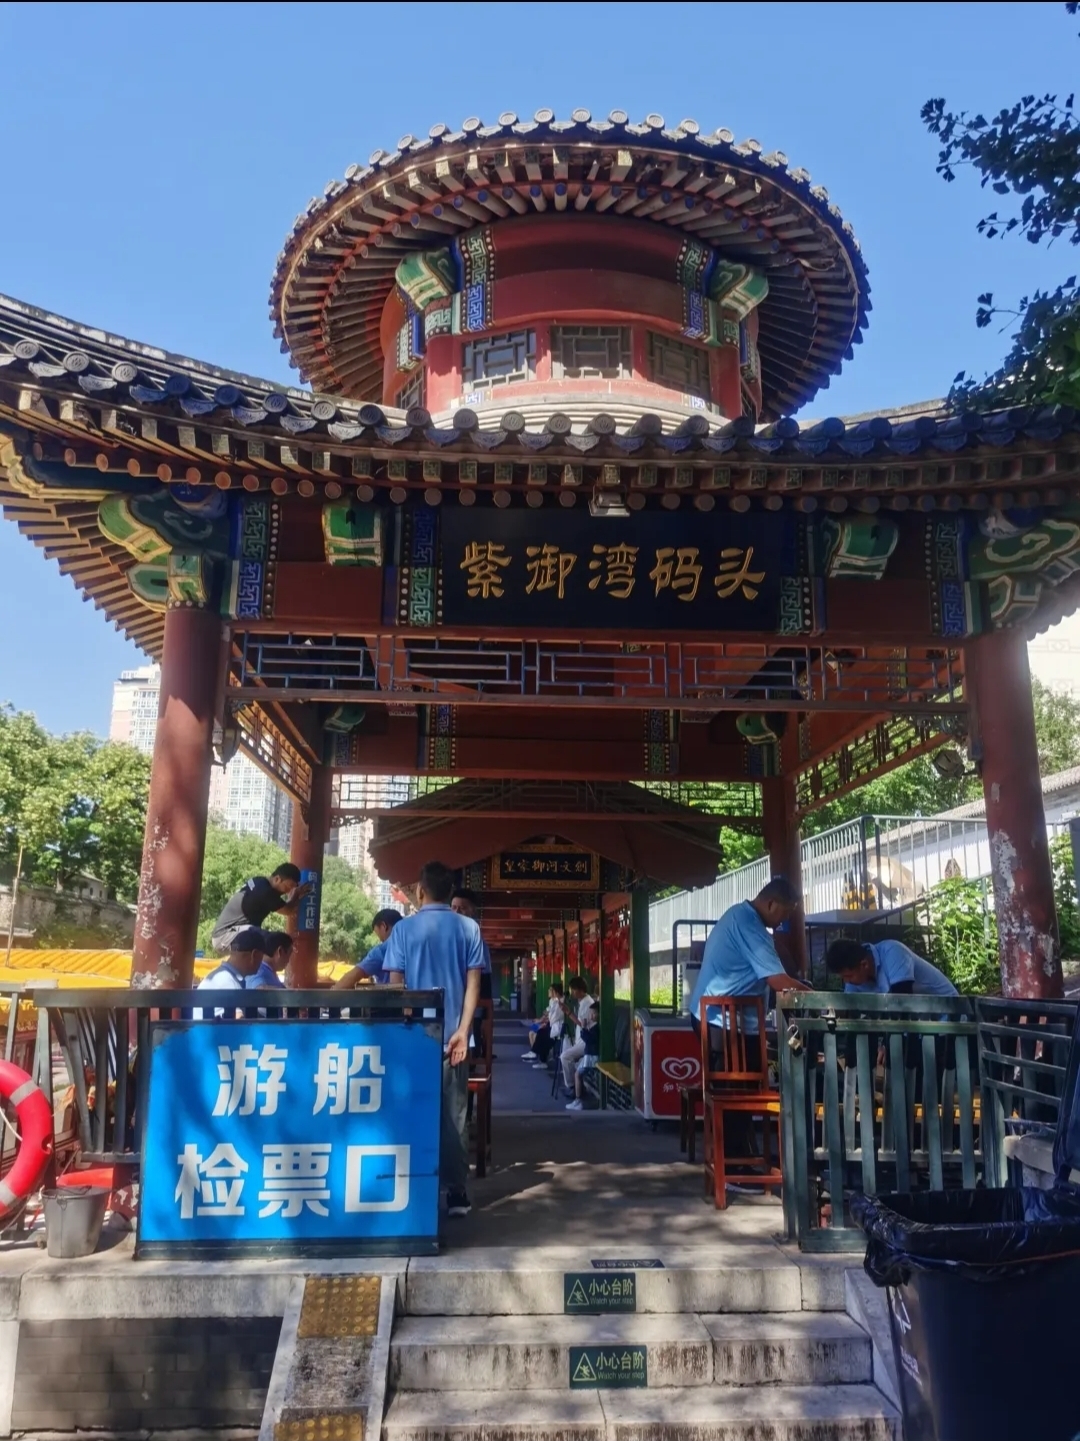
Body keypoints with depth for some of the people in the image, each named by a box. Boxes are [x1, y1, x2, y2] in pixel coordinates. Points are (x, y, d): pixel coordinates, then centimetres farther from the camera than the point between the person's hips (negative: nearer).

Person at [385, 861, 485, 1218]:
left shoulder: (403, 929, -2)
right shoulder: (469, 928, 2)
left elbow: (395, 985, -1)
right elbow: (473, 983, -4)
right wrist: (462, 1031, -6)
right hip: (452, 1036, 1)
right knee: (452, 1117, 7)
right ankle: (457, 1195, 9)